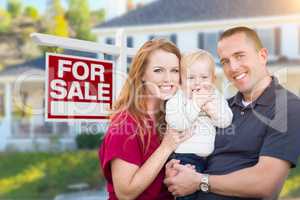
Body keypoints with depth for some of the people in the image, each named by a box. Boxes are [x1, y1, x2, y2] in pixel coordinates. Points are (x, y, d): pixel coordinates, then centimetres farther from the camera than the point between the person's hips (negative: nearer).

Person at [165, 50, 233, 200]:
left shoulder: (216, 97, 10)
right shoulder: (177, 99, -3)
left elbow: (226, 122, 0)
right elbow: (175, 123, -19)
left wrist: (212, 108, -16)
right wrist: (194, 105, -21)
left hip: (214, 155, 5)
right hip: (187, 155, -5)